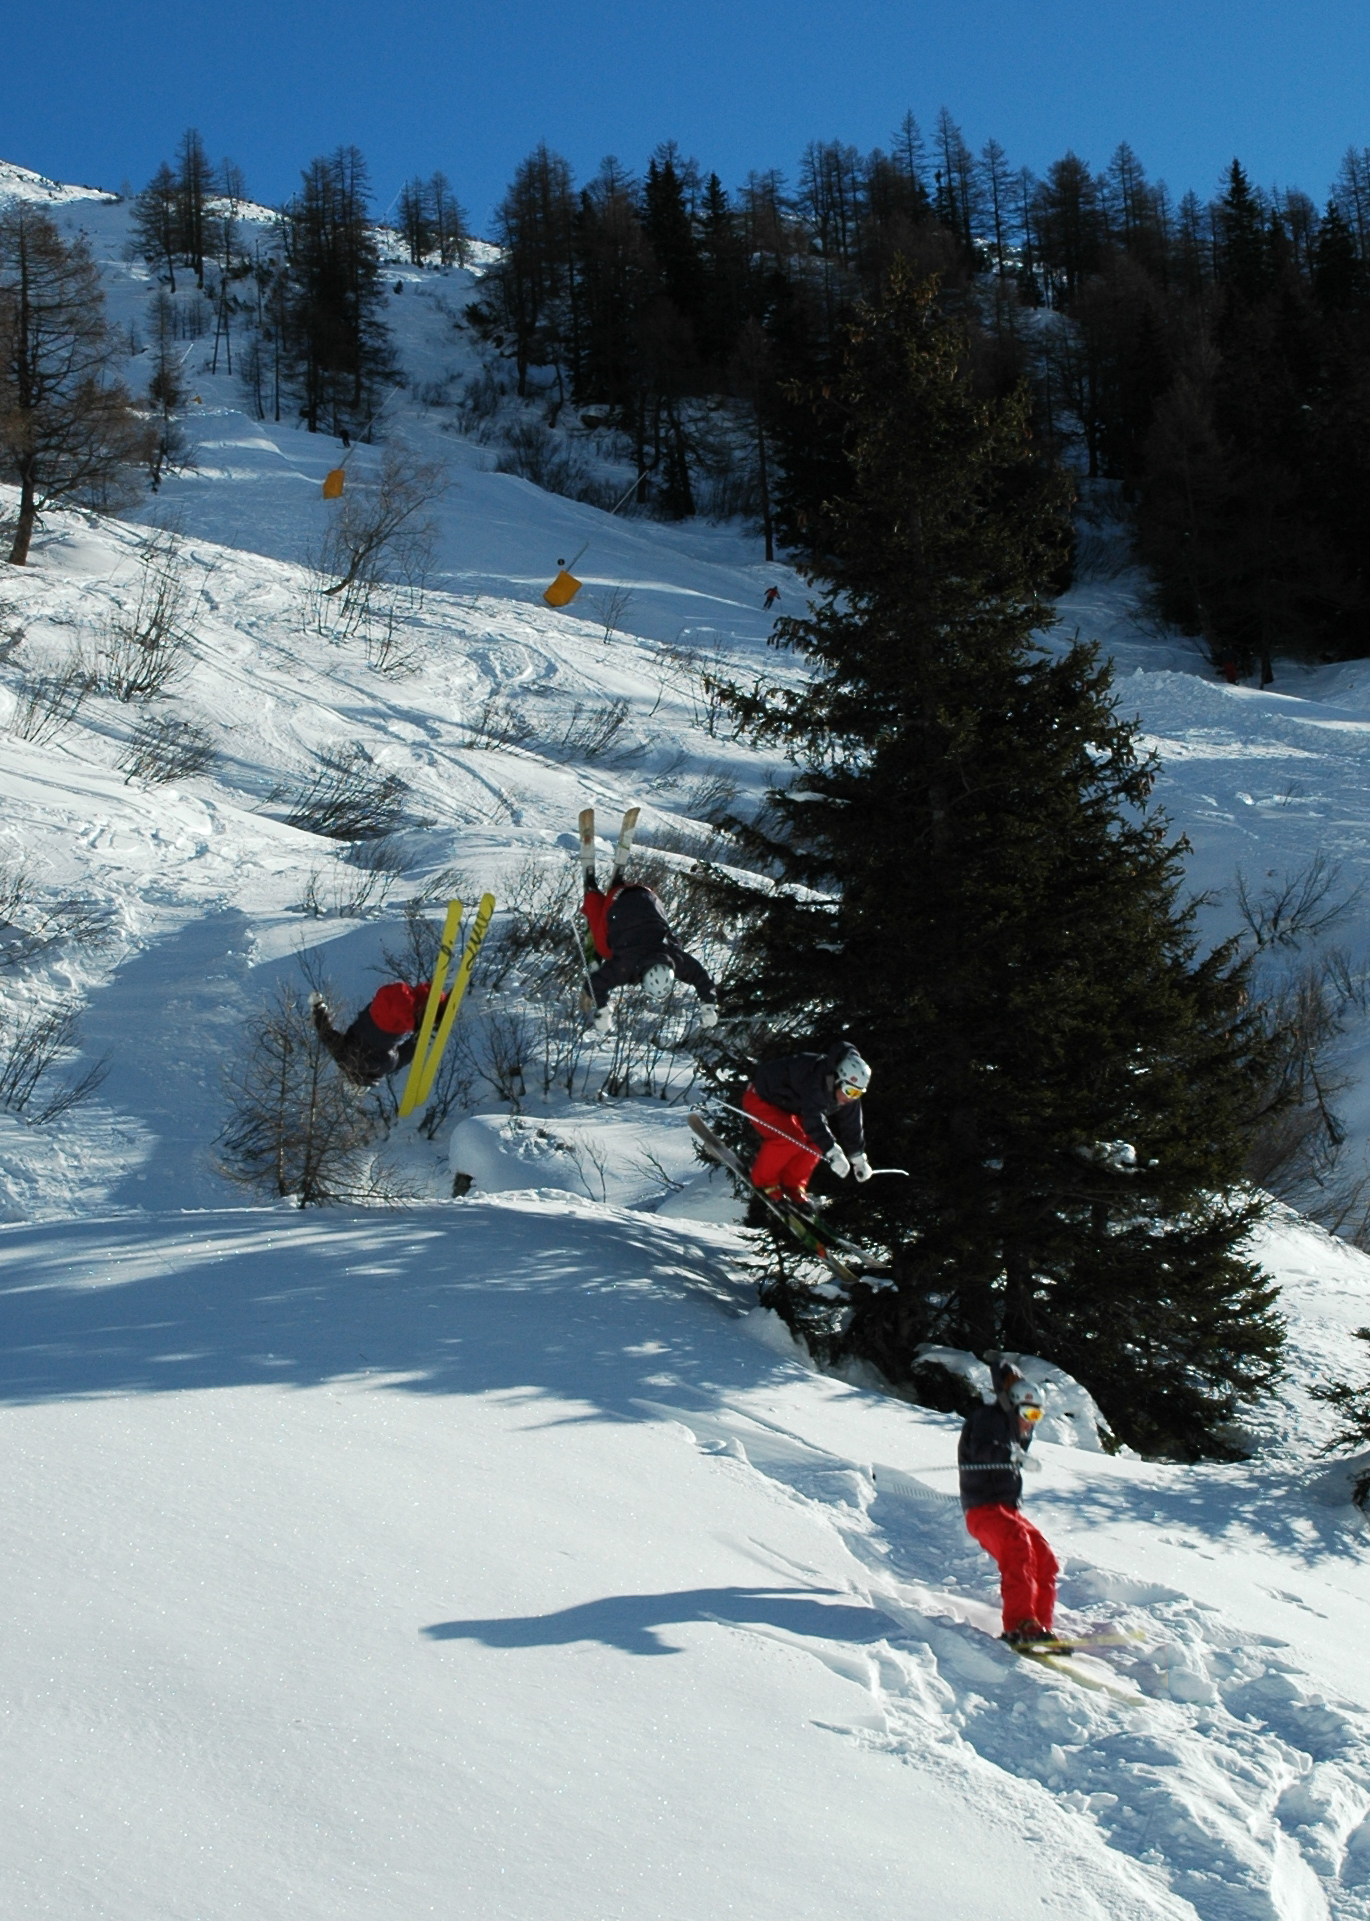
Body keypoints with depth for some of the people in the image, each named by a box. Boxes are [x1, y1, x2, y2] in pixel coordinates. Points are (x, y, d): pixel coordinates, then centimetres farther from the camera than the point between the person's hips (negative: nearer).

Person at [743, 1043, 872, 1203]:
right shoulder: (813, 1079, -39)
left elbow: (852, 1126, 2)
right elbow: (814, 1119, -47)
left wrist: (859, 1159, 5)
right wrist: (833, 1153, -50)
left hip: (790, 1105, 9)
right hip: (761, 1098, -8)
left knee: (816, 1141, -9)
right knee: (793, 1138, -28)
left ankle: (793, 1186, 6)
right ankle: (763, 1180, -7)